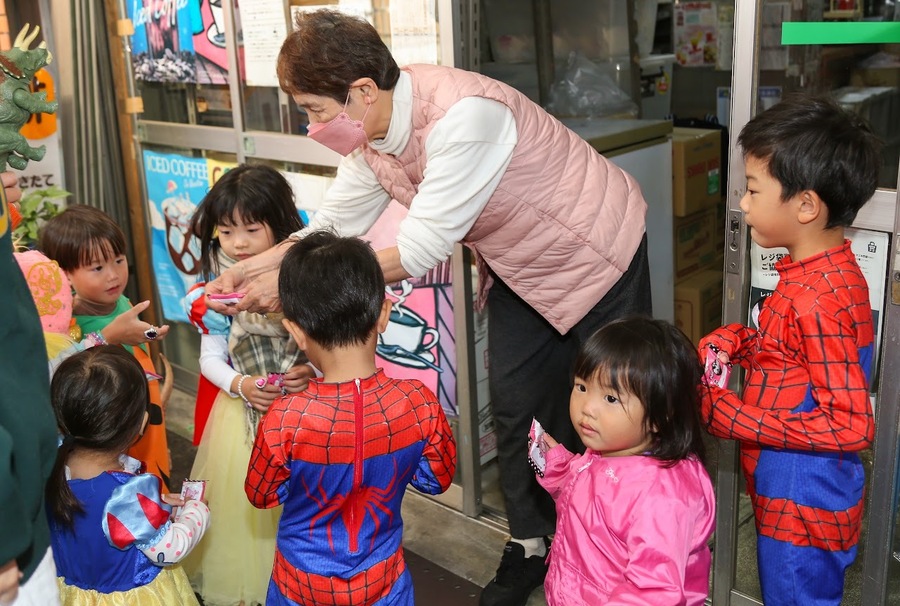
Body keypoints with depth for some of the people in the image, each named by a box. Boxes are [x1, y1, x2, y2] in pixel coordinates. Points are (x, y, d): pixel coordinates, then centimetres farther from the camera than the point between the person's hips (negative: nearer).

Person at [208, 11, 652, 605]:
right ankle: (533, 545, 30)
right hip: (519, 269, 7)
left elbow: (421, 249, -36)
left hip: (598, 253, -7)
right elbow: (334, 224, 0)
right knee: (517, 406, 10)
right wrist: (250, 269, -11)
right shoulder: (370, 133, -11)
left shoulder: (464, 115, -37)